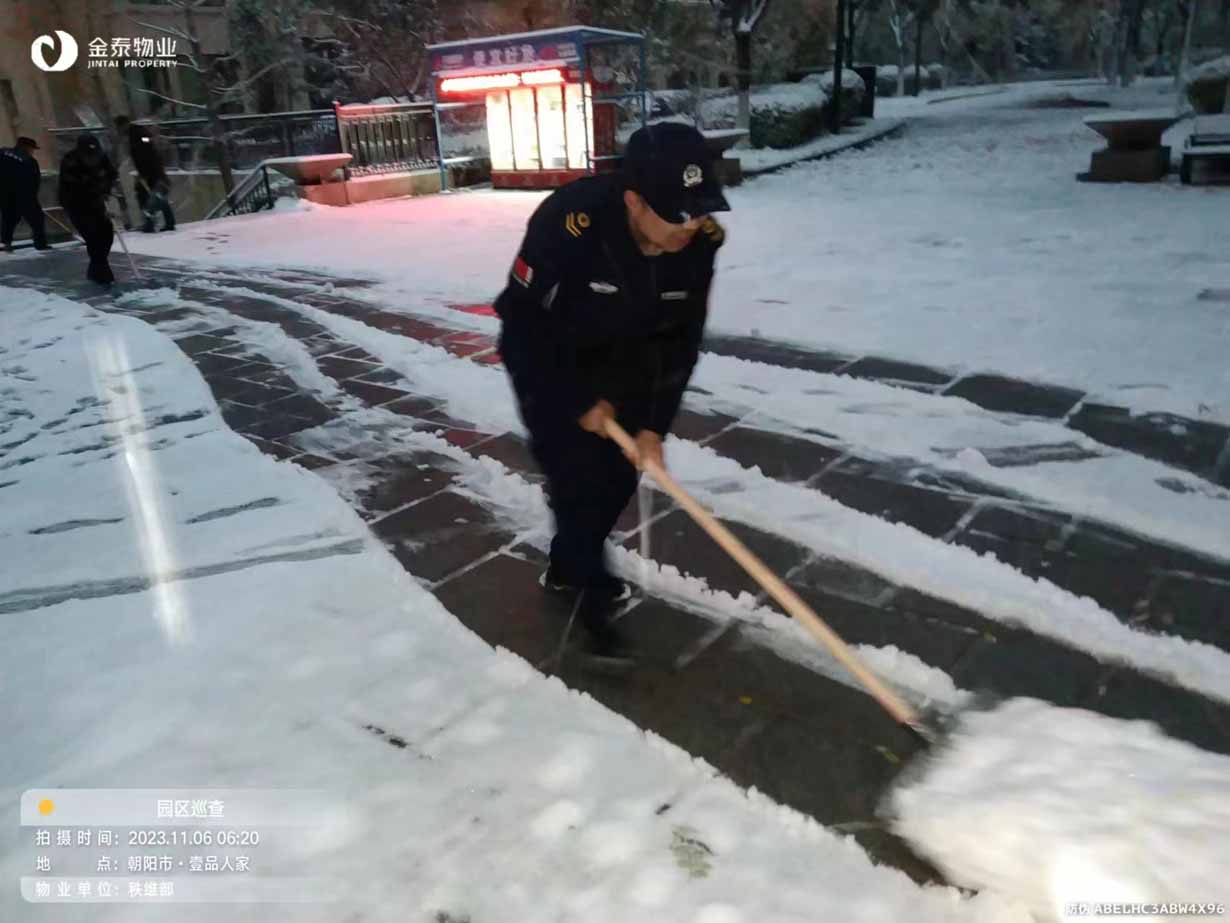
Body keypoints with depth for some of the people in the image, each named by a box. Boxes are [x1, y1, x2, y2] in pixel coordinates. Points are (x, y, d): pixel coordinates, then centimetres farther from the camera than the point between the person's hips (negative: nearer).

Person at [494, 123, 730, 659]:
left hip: (624, 361, 5)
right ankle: (592, 595, 12)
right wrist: (579, 403, -18)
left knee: (619, 474, 8)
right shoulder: (565, 225, -37)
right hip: (545, 361, -5)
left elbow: (681, 339, -11)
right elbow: (524, 324, -25)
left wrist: (653, 424, -13)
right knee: (575, 472, -8)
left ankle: (568, 568, 31)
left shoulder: (701, 240, -22)